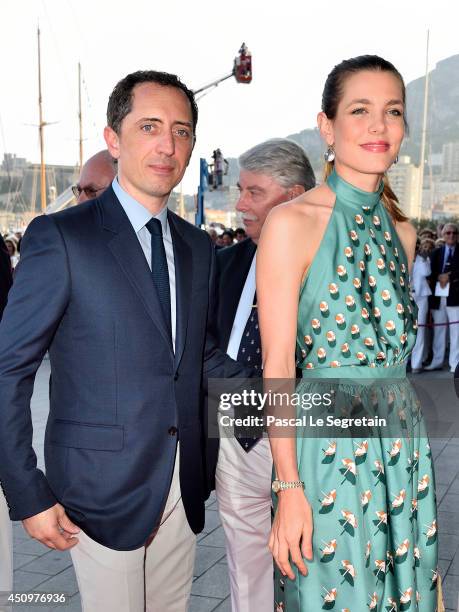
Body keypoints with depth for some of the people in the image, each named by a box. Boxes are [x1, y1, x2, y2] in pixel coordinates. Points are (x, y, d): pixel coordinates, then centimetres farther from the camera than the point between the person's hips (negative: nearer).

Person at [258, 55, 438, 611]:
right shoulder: (292, 222, -11)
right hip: (326, 449, -6)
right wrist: (289, 488, -15)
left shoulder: (401, 230, 8)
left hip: (402, 445, 6)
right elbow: (277, 365, -13)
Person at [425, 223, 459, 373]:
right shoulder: (436, 252, 14)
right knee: (438, 329, 10)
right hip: (438, 294, 3)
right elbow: (431, 272, 6)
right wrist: (440, 277, -10)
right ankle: (437, 361, 17)